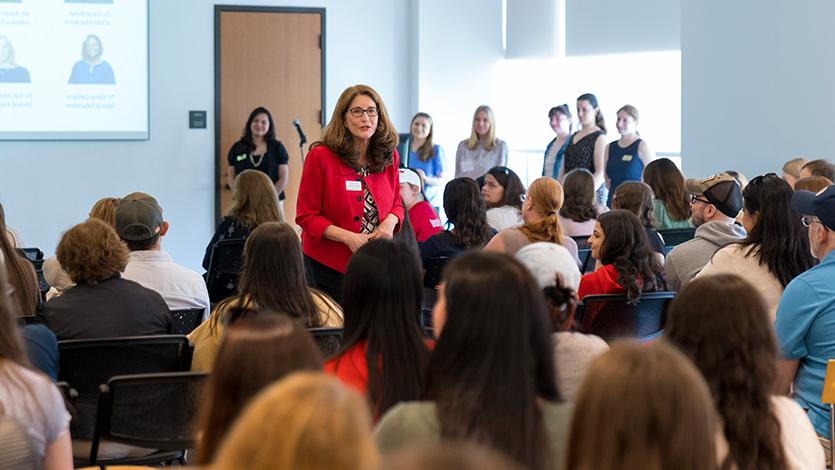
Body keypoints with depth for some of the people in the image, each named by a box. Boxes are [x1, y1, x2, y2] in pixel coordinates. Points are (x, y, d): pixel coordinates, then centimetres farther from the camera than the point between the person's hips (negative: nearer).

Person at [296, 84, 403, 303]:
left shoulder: (389, 157, 4)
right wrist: (347, 237, -21)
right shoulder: (321, 156, -10)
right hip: (329, 265, -4)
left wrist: (391, 221, -9)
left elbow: (396, 204, 15)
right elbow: (306, 216, -9)